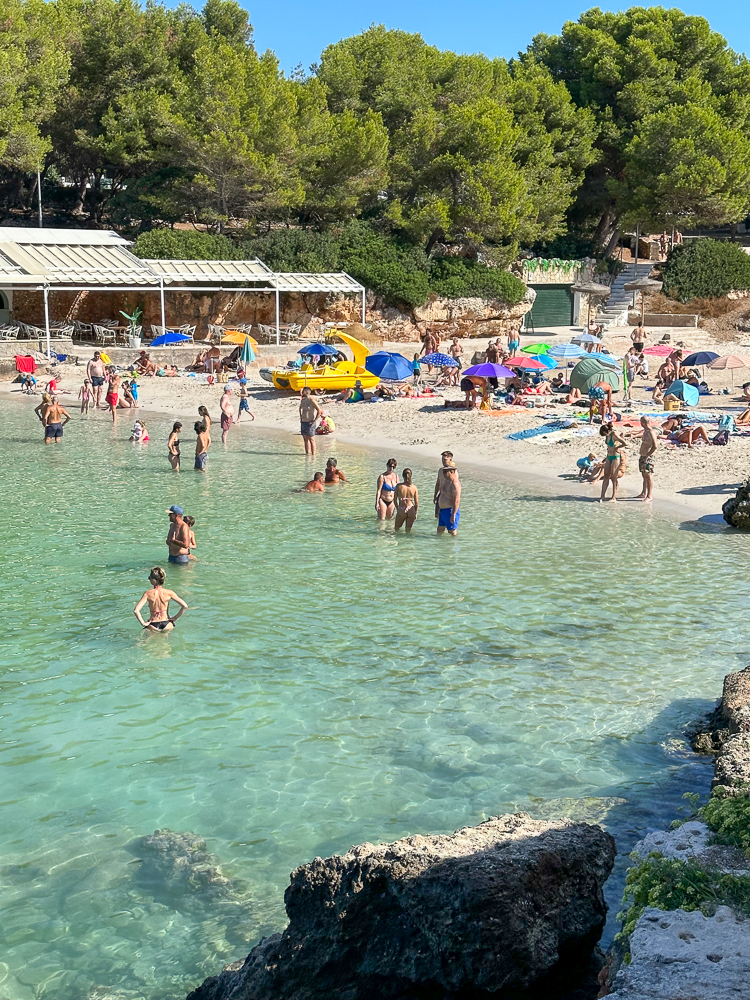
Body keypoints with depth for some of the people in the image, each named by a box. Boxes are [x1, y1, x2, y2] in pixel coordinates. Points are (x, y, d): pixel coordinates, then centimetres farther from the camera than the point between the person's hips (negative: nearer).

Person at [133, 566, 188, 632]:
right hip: (166, 626, 2)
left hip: (153, 627, -2)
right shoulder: (169, 593, -7)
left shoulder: (148, 593, -10)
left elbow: (136, 610, -19)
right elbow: (185, 606, -8)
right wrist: (175, 618, 4)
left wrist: (143, 623, -8)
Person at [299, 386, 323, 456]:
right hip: (303, 422, 8)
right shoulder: (302, 400, 9)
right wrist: (300, 417, 20)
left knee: (311, 440, -4)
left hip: (309, 423, -8)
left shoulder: (311, 400, -15)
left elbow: (319, 411, -19)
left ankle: (313, 455, -1)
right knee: (305, 439, 11)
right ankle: (307, 453, 18)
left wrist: (314, 420, -17)